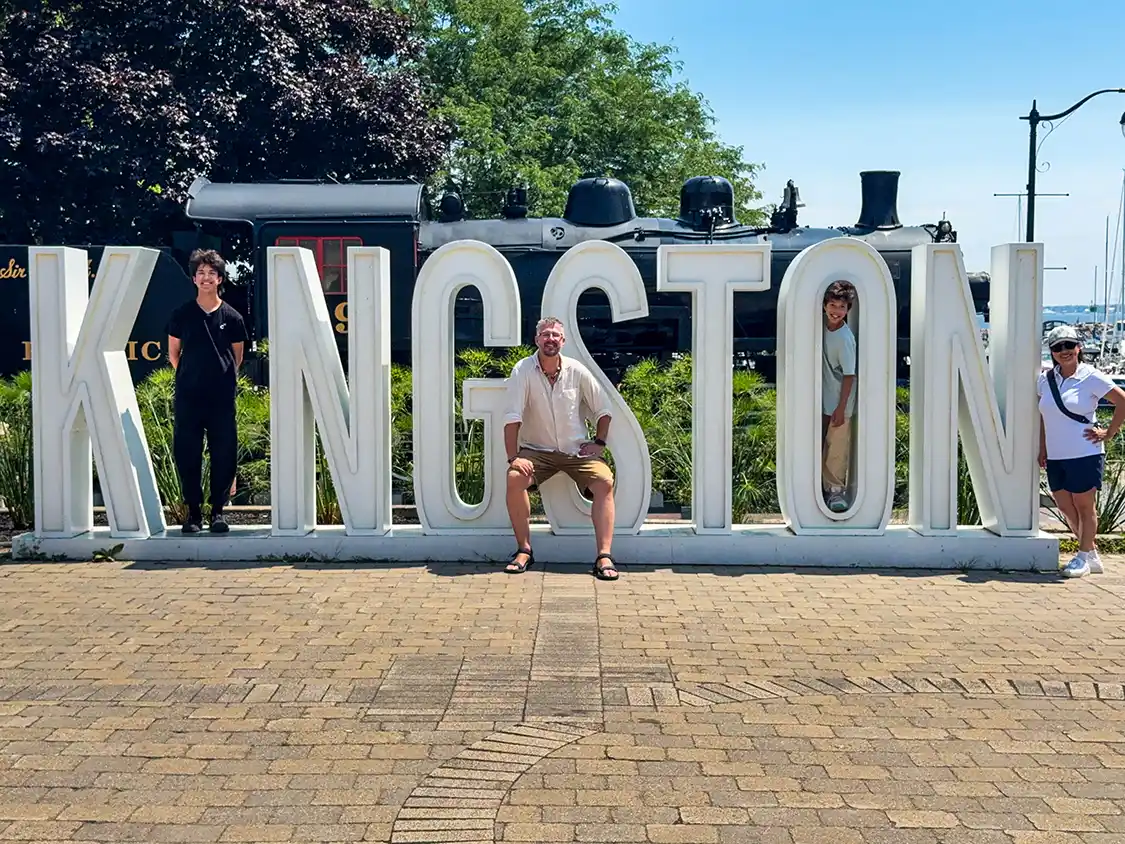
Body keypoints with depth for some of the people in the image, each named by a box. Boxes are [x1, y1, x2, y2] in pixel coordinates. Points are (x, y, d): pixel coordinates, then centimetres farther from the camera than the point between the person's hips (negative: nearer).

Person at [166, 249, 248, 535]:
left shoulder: (232, 317, 5)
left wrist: (222, 378, 12)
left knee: (224, 454, 0)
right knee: (187, 454, 1)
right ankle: (193, 511, 12)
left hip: (222, 397, 0)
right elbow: (173, 354, 14)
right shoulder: (181, 314, 5)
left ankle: (218, 510, 10)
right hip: (187, 396, 0)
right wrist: (189, 376, 11)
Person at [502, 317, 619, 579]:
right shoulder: (523, 370, -10)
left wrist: (599, 443, -2)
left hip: (577, 449, 1)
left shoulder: (577, 371, -3)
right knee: (515, 478, -29)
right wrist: (513, 457, -23)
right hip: (537, 450, -1)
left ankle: (604, 556, -22)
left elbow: (603, 409, 8)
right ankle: (524, 550, -14)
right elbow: (512, 417, -15)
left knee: (605, 482, -23)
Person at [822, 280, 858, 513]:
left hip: (839, 403, -7)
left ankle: (836, 489, 12)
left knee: (837, 448, 0)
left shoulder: (845, 339, -21)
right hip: (823, 399, 7)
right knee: (822, 446, 14)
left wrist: (841, 408, -18)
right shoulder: (823, 326, 1)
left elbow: (849, 375, -18)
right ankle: (826, 487, 25)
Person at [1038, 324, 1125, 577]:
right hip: (1055, 456, 6)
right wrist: (1042, 448, 12)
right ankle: (1092, 556, 24)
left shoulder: (1091, 377, -8)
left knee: (1084, 507, 3)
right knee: (1066, 508, 10)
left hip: (1085, 454, -6)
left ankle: (1084, 558, 15)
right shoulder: (1046, 379, 7)